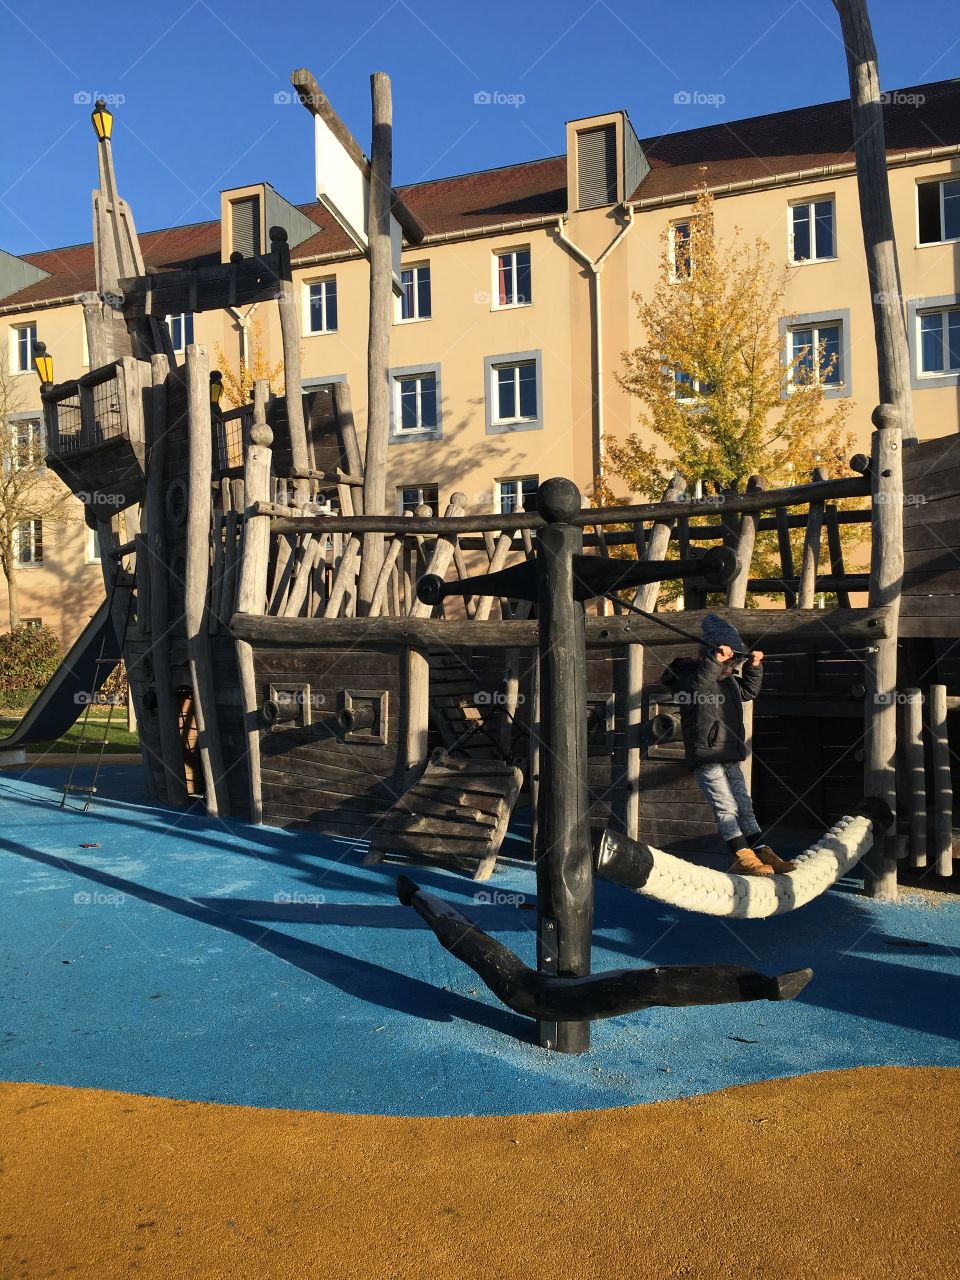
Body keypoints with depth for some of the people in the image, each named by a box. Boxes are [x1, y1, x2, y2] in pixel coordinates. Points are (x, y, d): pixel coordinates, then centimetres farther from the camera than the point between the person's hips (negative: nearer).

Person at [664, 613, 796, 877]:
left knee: (744, 806, 10)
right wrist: (714, 662, -39)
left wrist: (755, 666, 18)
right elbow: (694, 687, -33)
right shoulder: (692, 674, -10)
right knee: (725, 807, -9)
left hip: (731, 757, 9)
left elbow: (748, 691, 32)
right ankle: (742, 856, -7)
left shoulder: (729, 680, 16)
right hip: (706, 757, -9)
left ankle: (763, 853, 12)